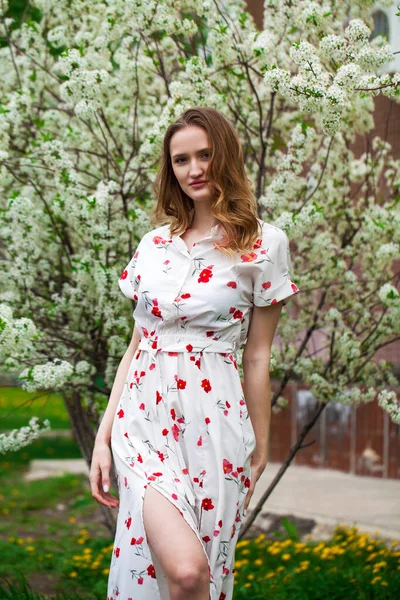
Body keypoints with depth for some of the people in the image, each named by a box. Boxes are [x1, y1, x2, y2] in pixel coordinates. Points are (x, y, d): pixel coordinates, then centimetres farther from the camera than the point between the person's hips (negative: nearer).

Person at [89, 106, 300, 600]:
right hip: (145, 415, 1)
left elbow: (257, 357, 3)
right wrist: (104, 435, 9)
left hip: (214, 422, -1)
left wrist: (259, 451, 6)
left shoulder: (264, 244, 1)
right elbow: (137, 343, 13)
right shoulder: (155, 243, 11)